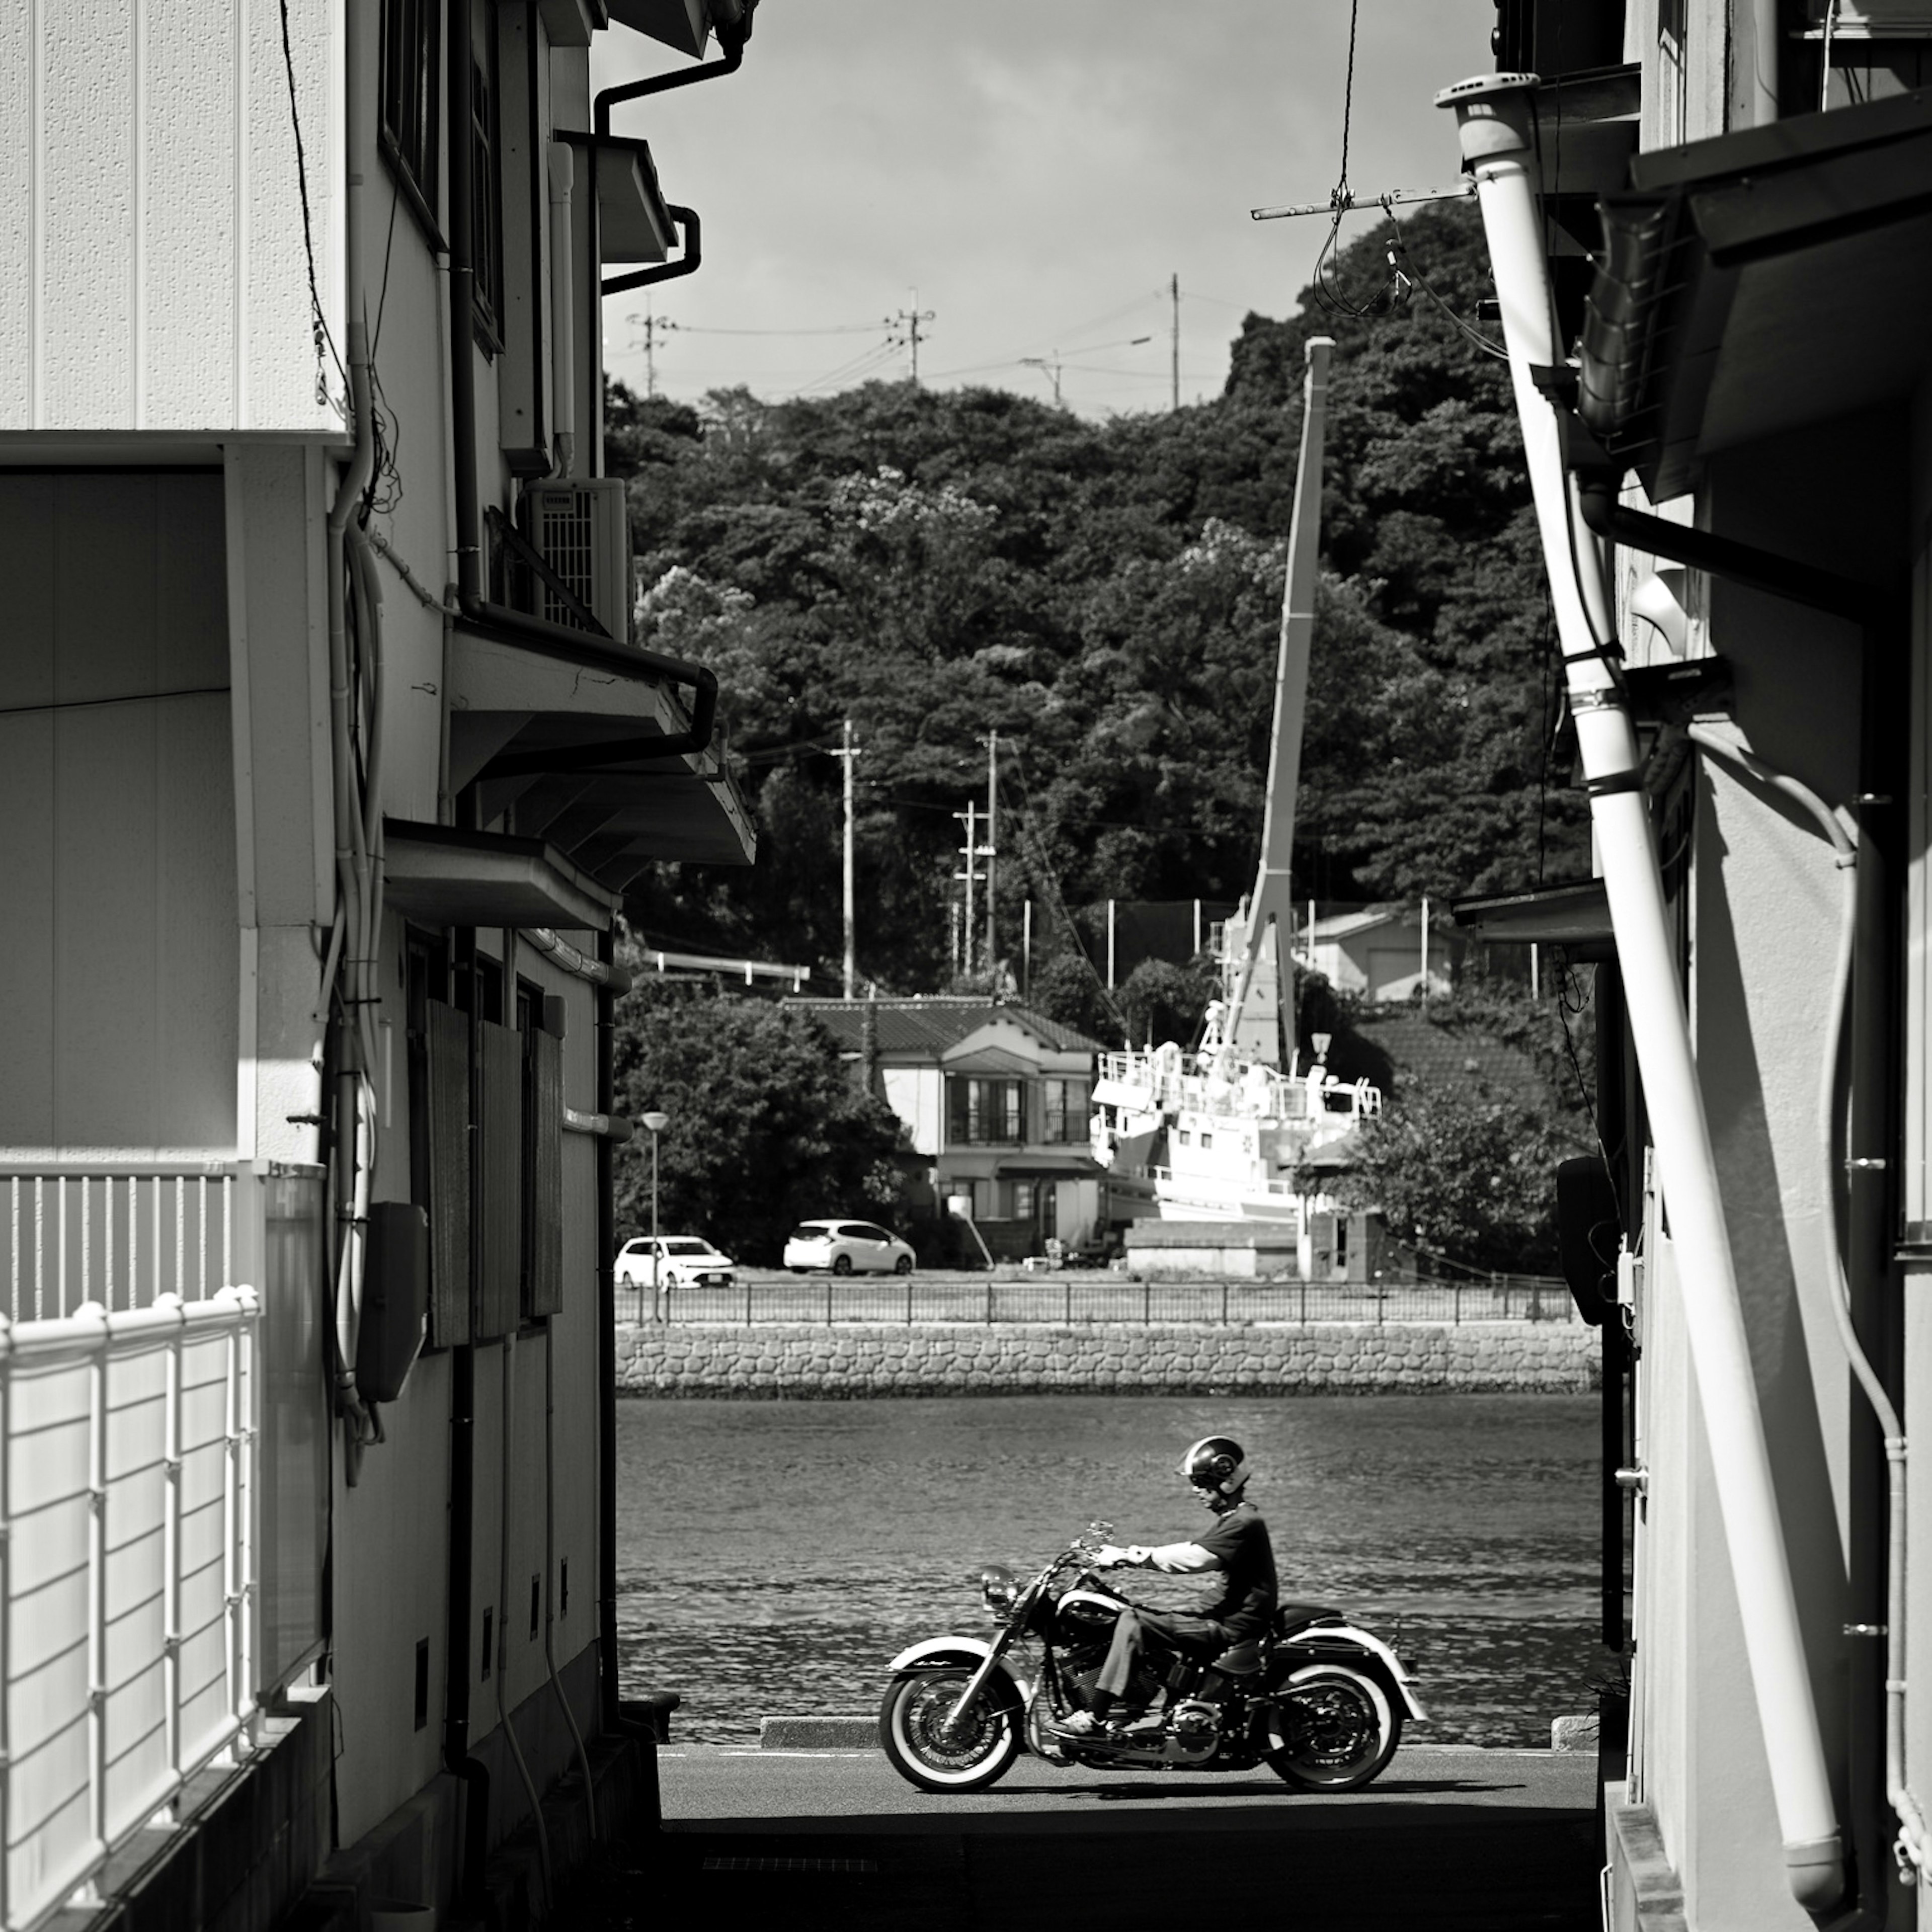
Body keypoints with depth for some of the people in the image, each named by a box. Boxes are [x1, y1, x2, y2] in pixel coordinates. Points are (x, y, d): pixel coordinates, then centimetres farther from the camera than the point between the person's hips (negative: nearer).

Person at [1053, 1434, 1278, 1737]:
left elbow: (1191, 1559, -24)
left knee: (1133, 1622, -19)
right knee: (1139, 1617, 15)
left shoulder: (1244, 1524, -17)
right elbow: (1192, 1553, 17)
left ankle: (1095, 1717, -22)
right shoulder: (1234, 1519, 17)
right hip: (1229, 1617, 11)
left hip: (1235, 1627, -11)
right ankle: (1131, 1709, 10)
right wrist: (1129, 1555, 6)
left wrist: (1130, 1557, -19)